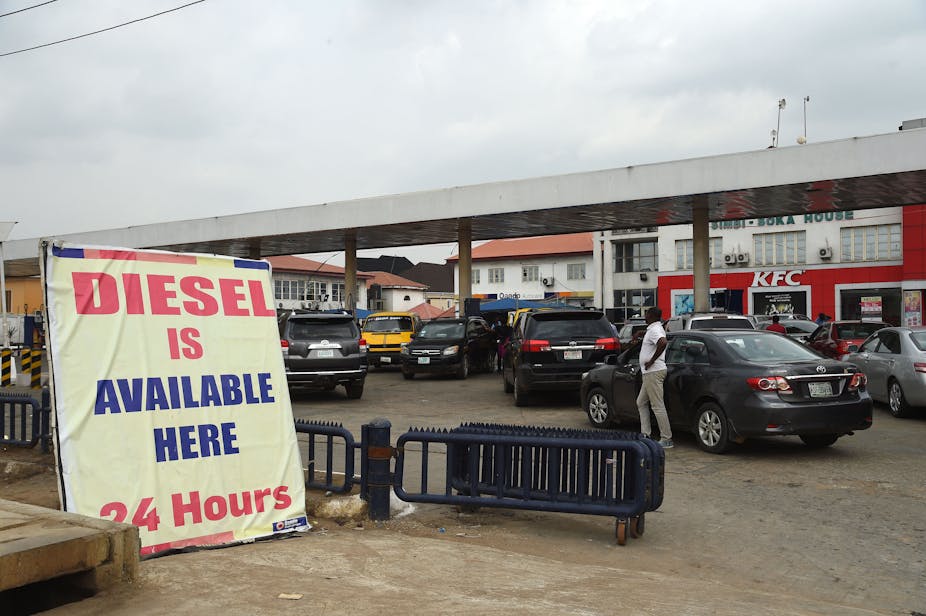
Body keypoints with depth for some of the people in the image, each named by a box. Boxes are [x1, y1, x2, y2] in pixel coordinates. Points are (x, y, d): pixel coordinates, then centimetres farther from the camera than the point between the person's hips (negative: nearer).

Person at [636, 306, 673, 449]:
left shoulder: (654, 330, -16)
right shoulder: (655, 329, 16)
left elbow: (662, 343, -36)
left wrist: (651, 361, -26)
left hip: (654, 372, -11)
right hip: (650, 373, 11)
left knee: (658, 406, -9)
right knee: (641, 402, 17)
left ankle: (666, 439, -7)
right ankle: (645, 434, 17)